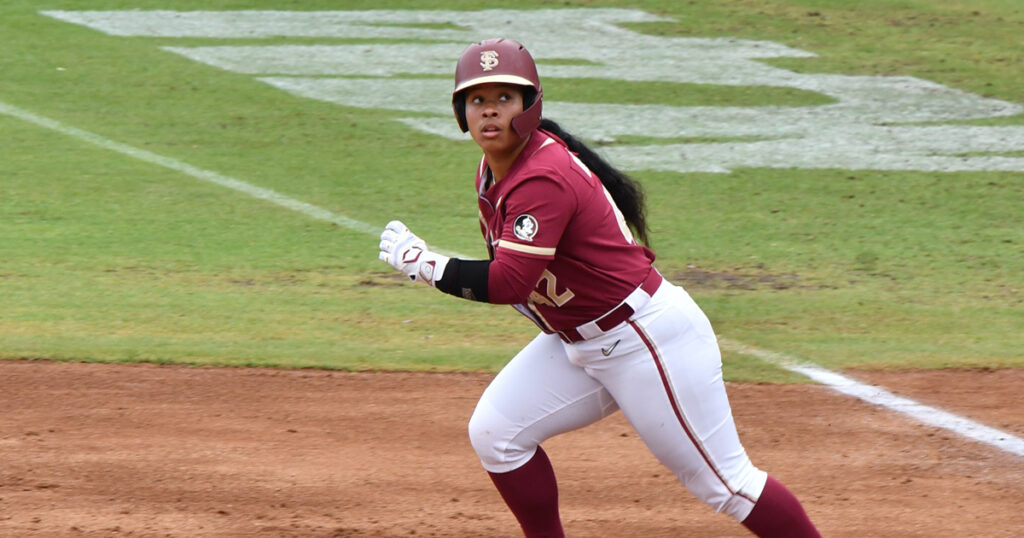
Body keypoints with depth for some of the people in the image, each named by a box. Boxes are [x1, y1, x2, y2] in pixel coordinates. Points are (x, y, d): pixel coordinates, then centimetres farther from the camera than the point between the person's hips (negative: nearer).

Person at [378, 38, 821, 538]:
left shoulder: (542, 179, -26)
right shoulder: (493, 169, 4)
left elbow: (507, 283, -31)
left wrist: (422, 263, -21)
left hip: (649, 339, -9)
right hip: (575, 344, 9)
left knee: (722, 481, -5)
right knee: (494, 433, -1)